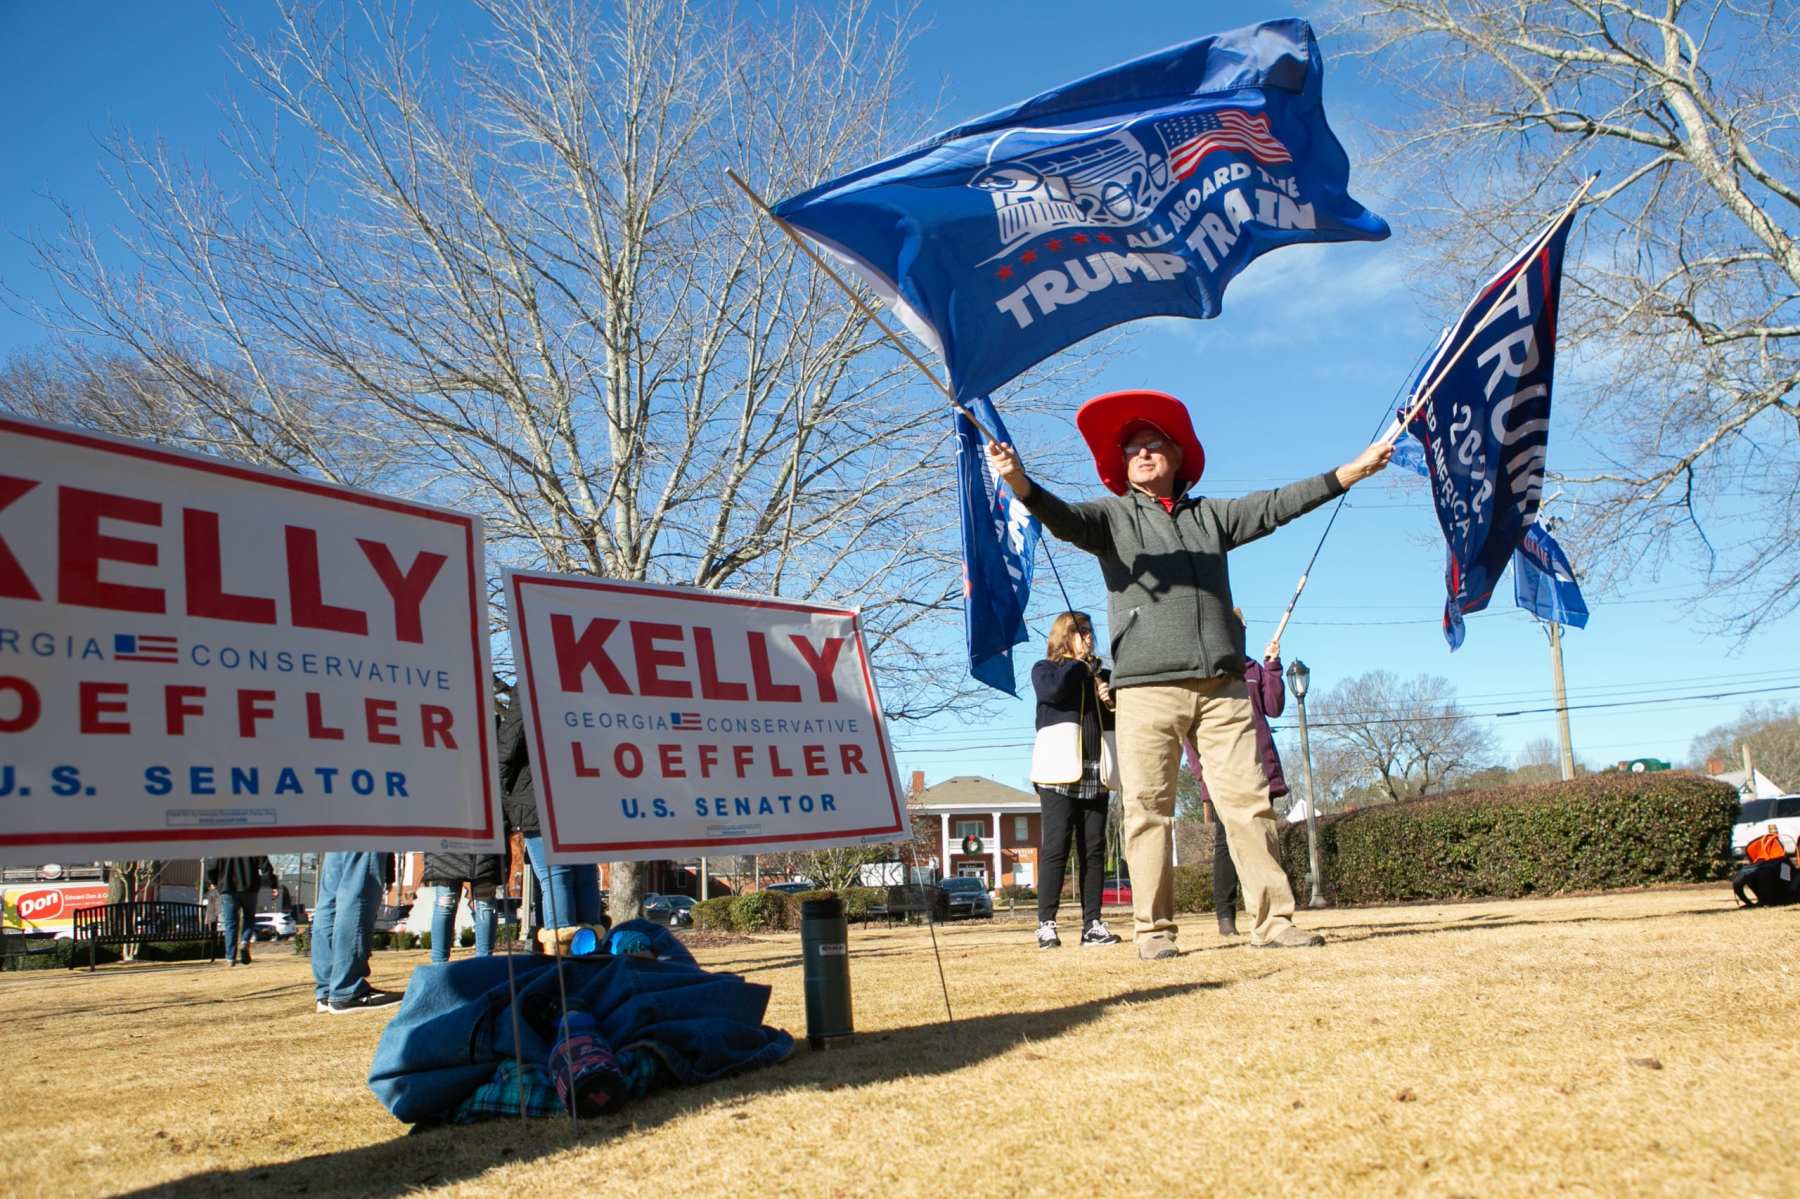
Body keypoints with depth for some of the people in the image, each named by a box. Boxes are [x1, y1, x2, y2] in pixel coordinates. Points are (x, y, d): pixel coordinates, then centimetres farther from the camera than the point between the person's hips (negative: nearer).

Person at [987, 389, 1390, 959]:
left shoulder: (1211, 516, 20)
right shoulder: (1113, 517, 10)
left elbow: (1276, 505, 16)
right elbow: (1064, 519, -8)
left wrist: (1352, 470, 9)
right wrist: (1020, 483, -29)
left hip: (1223, 687, 3)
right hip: (1147, 689, -3)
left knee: (1249, 802, 0)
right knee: (1148, 810, -4)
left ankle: (1272, 920, 3)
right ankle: (1153, 929, 1)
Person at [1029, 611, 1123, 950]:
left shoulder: (1102, 675, 23)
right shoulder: (1045, 668, 10)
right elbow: (1052, 691, -14)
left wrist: (1112, 702, 3)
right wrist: (1080, 663, 0)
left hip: (1095, 774, 5)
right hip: (1060, 771, -5)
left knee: (1094, 849, 1)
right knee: (1055, 847, -10)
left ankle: (1092, 923, 3)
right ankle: (1046, 924, -9)